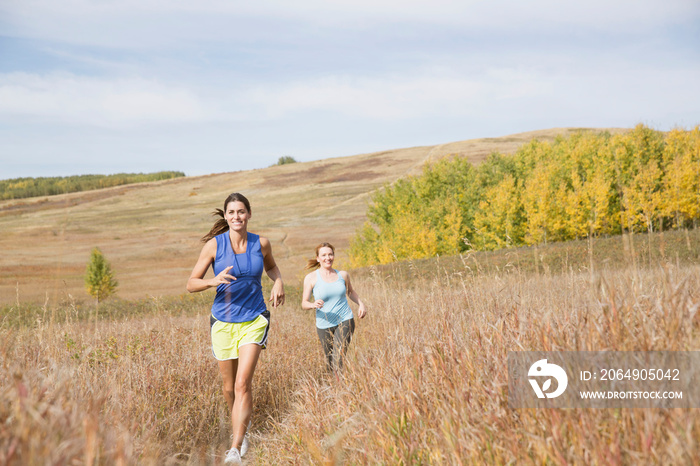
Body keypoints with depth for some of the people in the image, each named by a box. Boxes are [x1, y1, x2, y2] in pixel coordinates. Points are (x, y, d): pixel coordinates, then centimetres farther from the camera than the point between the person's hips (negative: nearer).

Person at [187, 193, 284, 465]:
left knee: (242, 384, -14)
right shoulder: (214, 244, -7)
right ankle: (240, 428, 42)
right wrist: (213, 281, -27)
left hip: (254, 320, 0)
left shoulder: (261, 243, -1)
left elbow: (271, 266, 21)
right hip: (223, 321, 1)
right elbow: (191, 284, -7)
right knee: (229, 387, 12)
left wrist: (278, 282, -1)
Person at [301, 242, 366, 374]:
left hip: (345, 321, 0)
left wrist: (361, 304, 9)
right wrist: (313, 304, -24)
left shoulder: (342, 275, 5)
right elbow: (304, 303, -3)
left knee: (338, 361, -17)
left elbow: (350, 291, 24)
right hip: (324, 325, 0)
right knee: (330, 365, 9)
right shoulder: (311, 278, -4)